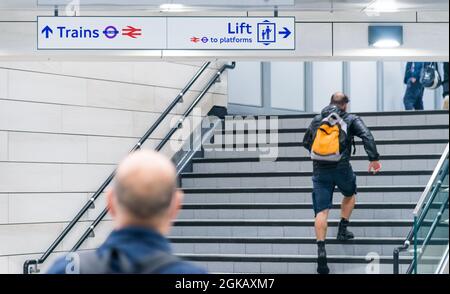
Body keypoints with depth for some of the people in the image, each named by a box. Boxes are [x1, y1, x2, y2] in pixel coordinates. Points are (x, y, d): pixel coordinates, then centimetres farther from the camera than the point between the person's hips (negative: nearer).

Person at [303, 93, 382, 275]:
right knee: (350, 194, 31)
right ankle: (342, 230, 26)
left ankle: (321, 249, -17)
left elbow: (306, 143, 26)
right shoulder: (351, 119, 7)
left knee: (321, 211, -3)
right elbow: (367, 136, -9)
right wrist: (374, 159, -10)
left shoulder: (317, 120, 17)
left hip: (319, 170, 2)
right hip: (342, 167, -2)